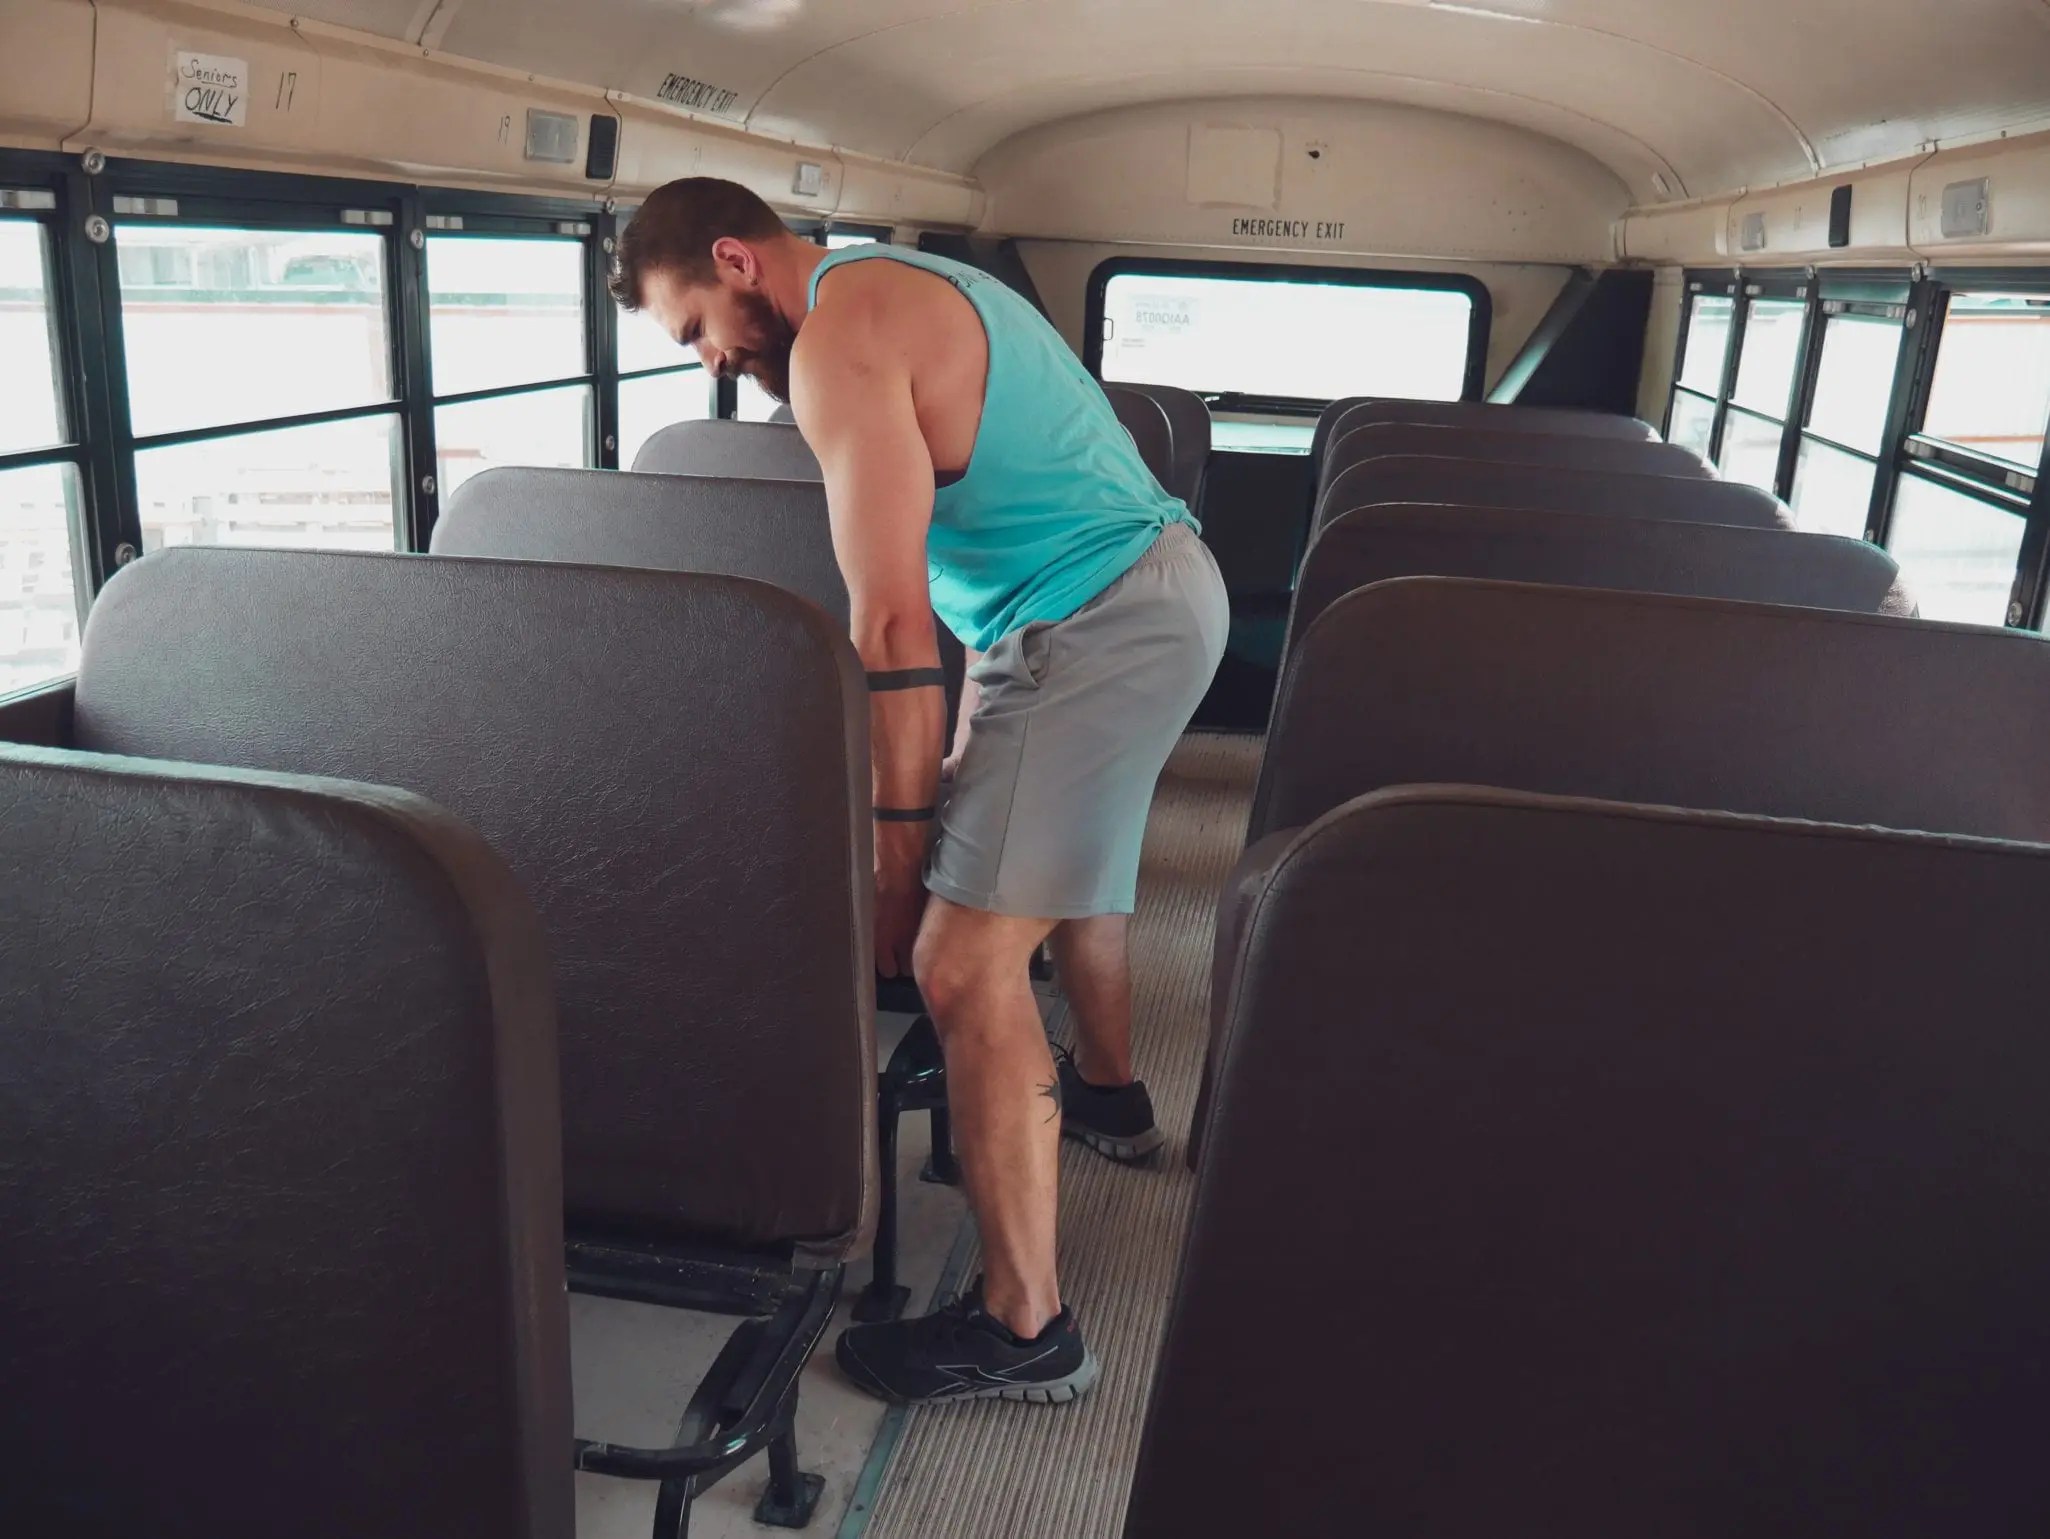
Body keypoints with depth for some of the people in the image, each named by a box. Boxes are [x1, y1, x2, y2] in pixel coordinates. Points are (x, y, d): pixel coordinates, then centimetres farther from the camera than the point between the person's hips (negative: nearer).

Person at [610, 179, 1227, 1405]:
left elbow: (892, 624, -21)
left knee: (963, 965, -11)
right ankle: (1108, 1093, 54)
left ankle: (1025, 1329, -1)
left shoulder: (837, 336, -14)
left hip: (1095, 630, -11)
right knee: (1075, 854, 31)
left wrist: (899, 848, -17)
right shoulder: (909, 284, 19)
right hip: (1170, 581, 11)